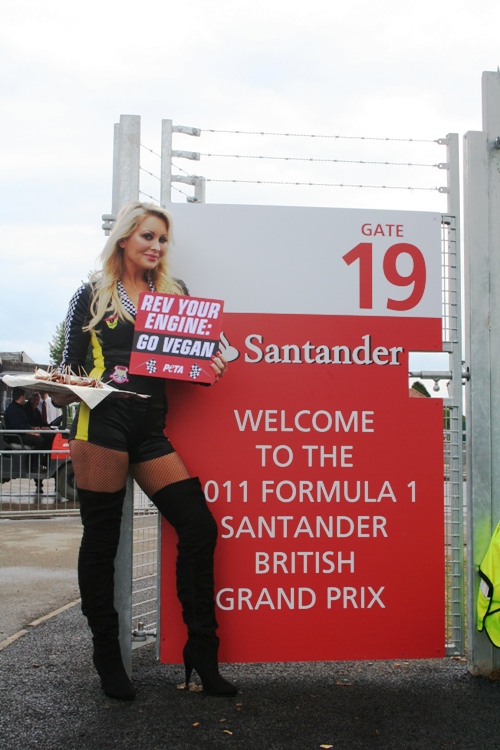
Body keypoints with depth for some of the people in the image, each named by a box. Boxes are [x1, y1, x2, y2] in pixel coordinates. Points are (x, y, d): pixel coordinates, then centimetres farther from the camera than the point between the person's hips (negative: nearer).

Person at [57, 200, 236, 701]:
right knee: (101, 537, 2)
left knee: (199, 527, -5)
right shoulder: (92, 294, 9)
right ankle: (106, 656, 18)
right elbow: (69, 364, 8)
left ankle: (201, 654, 6)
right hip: (102, 420, -3)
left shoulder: (174, 294, 18)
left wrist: (210, 367, -2)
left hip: (151, 426, 4)